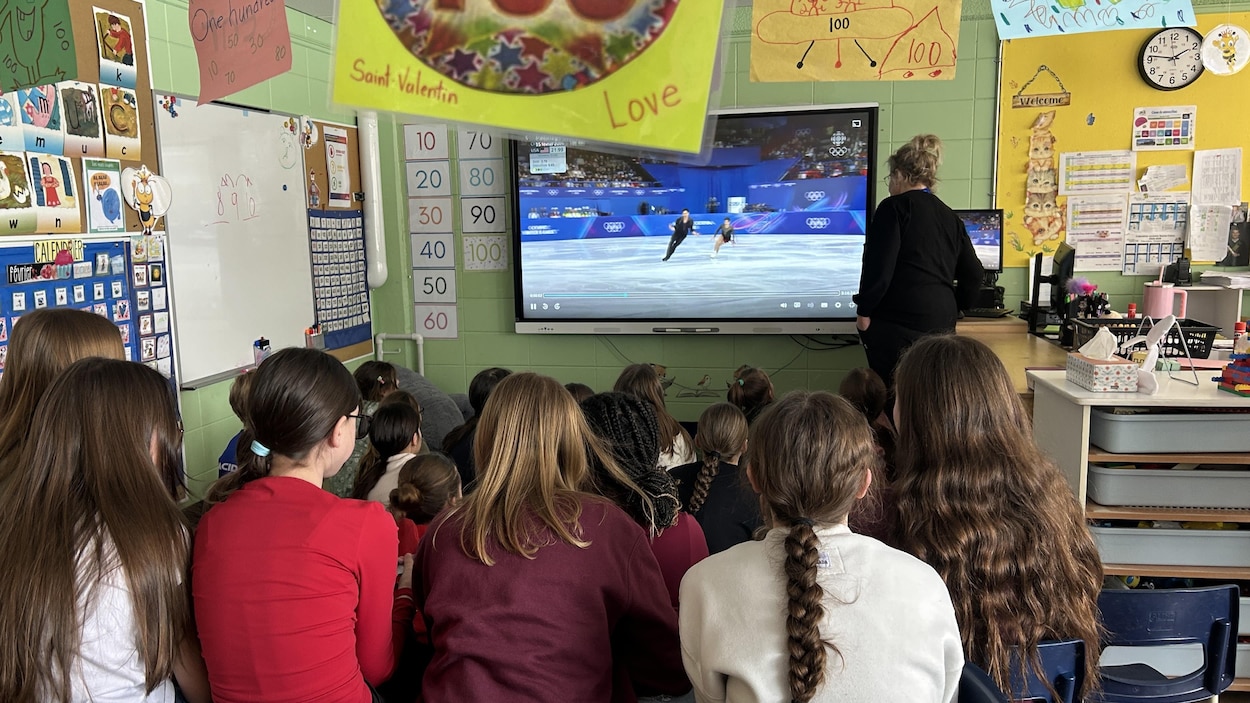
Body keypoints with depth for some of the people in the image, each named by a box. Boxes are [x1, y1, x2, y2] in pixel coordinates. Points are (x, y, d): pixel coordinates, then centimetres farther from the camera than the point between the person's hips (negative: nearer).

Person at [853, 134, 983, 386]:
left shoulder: (895, 207, -4)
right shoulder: (950, 217, 15)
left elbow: (879, 265, -12)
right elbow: (973, 274, 14)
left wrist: (864, 311, -4)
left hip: (898, 321, -6)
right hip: (941, 324, 7)